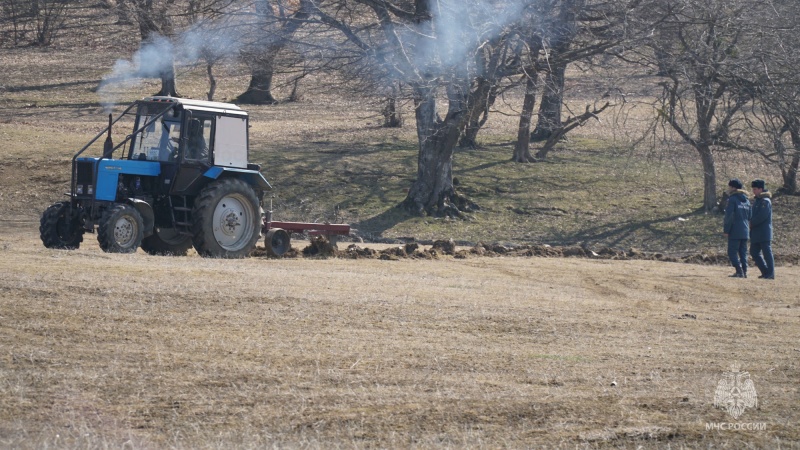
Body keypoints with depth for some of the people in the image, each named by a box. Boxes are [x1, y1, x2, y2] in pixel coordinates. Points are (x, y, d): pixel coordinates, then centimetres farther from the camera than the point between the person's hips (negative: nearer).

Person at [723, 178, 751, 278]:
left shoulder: (732, 199, -9)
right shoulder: (746, 200, 15)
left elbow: (729, 216, -14)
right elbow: (749, 217, 17)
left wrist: (726, 230, -10)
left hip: (735, 232, -7)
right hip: (745, 231, 7)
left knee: (732, 252, -4)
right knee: (743, 253, 11)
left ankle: (739, 271, -13)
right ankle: (744, 272, 7)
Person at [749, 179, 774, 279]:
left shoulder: (765, 201, -13)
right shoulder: (757, 200, 16)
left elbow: (762, 216, -21)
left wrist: (751, 223, -12)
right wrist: (751, 223, 4)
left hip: (764, 232, -10)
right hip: (756, 233, 10)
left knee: (767, 252, -5)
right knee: (754, 252, 10)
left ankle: (770, 274, 0)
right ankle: (766, 272, 17)